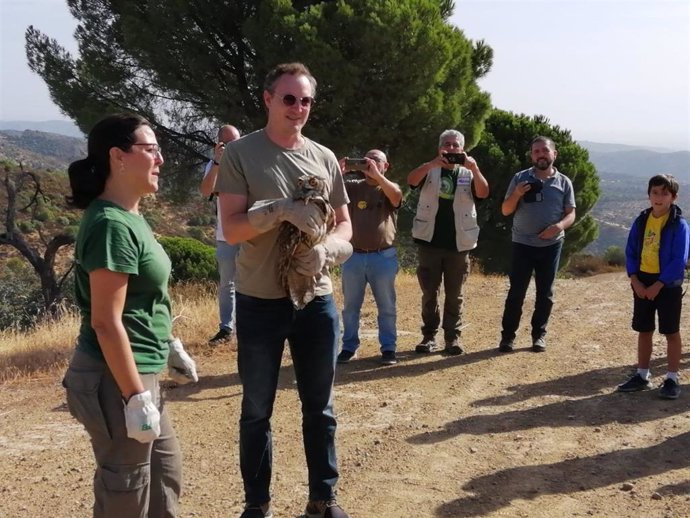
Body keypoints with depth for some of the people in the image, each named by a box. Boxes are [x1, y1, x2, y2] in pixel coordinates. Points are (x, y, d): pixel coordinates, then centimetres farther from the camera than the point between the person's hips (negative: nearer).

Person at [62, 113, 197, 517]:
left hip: (140, 373, 10)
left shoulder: (130, 217, 9)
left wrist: (169, 344, 24)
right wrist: (136, 397, -23)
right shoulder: (111, 225, -21)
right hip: (115, 380, -10)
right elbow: (106, 321, -24)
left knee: (166, 474, 22)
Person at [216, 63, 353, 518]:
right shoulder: (241, 153, -5)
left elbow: (345, 226, 9)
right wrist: (281, 210, -25)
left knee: (320, 408, 14)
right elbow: (232, 228, -11)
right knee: (257, 410, 10)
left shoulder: (324, 158, 6)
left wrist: (325, 250, -11)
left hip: (317, 300, 3)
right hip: (260, 302, -3)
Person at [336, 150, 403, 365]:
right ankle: (349, 346, 19)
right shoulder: (352, 186, 8)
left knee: (386, 306, 5)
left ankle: (388, 348, 13)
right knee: (351, 305, 9)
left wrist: (376, 175, -26)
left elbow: (396, 196, -19)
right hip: (353, 256, 1)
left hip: (382, 257, -1)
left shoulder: (389, 188, 5)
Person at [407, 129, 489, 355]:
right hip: (430, 242, 0)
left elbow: (483, 193, -11)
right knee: (429, 292, 4)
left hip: (458, 244, 1)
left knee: (454, 294, 6)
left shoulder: (468, 174, 8)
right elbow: (411, 180, -15)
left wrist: (474, 168, -27)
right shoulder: (430, 170, 6)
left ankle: (453, 337, 14)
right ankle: (429, 336, 13)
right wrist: (432, 163, -32)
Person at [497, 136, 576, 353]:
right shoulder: (520, 178, 1)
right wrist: (516, 194, -18)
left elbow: (571, 213, 2)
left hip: (551, 245, 1)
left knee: (545, 293, 8)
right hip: (522, 244, -1)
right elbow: (505, 211, 1)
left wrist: (559, 226, -19)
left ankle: (539, 334, 19)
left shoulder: (564, 182, 3)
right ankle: (508, 335, 6)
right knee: (516, 291, -1)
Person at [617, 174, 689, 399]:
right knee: (644, 331, 11)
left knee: (671, 332, 4)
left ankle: (672, 379, 13)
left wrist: (658, 285, -17)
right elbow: (630, 252, 6)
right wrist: (635, 281, -7)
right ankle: (642, 376, 21)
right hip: (642, 283, 5)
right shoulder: (641, 220, 4)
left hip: (668, 284, -4)